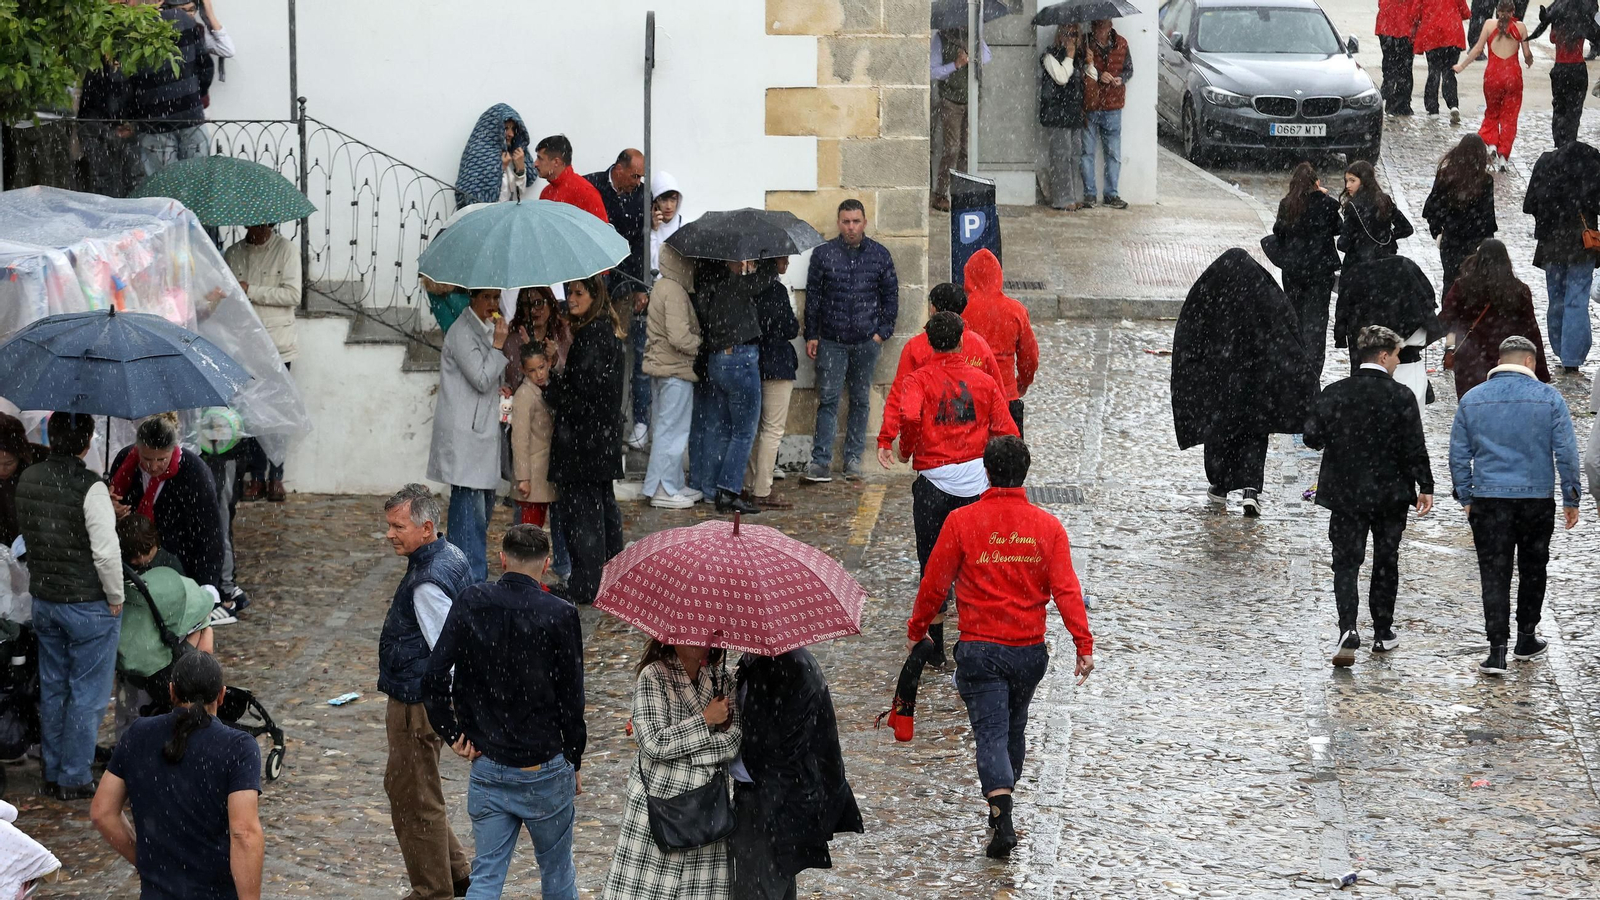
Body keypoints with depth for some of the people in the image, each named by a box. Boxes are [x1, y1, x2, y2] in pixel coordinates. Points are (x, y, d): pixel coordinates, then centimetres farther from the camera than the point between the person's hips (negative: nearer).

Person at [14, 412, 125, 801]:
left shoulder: (28, 479, 0)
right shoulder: (89, 488, -22)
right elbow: (106, 552, -22)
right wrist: (115, 598, -9)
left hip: (43, 600, 7)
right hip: (89, 605, -7)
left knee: (52, 689, 18)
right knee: (86, 695, 5)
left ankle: (52, 774, 26)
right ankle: (74, 779, 10)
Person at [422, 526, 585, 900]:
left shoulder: (470, 603, -4)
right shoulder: (559, 616, -12)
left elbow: (434, 679, -7)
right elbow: (571, 699, -8)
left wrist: (451, 733, 5)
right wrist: (574, 762, 5)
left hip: (487, 767, 2)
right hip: (546, 769, -2)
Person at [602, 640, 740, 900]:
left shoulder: (720, 676, 6)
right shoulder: (653, 676, -9)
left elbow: (734, 741, -4)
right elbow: (655, 744, -18)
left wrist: (678, 745, -13)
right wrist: (705, 720, -13)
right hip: (658, 803, -4)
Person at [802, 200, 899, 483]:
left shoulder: (879, 255, 5)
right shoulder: (823, 254, 3)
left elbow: (890, 296, 10)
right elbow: (813, 297, 5)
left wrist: (883, 331, 1)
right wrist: (811, 335, 1)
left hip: (866, 342, 1)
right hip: (831, 340, -1)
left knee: (861, 401, 7)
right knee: (828, 400, -5)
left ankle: (853, 459, 15)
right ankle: (821, 461, -5)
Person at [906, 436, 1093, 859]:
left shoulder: (962, 522, -7)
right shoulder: (1047, 526, -2)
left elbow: (934, 584, -1)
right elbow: (1066, 590, -8)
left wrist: (916, 629, 13)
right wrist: (1084, 645, -7)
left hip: (979, 649, -3)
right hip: (1030, 650, 3)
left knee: (991, 734, -4)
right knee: (1013, 728, 22)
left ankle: (1003, 820, -22)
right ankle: (1002, 806, 37)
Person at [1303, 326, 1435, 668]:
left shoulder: (1334, 393, -4)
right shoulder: (1400, 396, -9)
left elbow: (1312, 437, -5)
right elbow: (1415, 447, -9)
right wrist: (1425, 486, -1)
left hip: (1345, 495, 0)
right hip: (1390, 494, 0)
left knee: (1346, 563, 2)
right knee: (1386, 561, 15)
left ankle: (1348, 630, -18)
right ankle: (1383, 633, 22)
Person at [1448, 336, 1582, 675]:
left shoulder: (1471, 399, 3)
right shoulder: (1548, 397, -3)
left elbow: (1459, 454, 7)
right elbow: (1566, 452, -4)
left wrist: (1466, 498, 15)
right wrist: (1571, 499, 4)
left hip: (1488, 501, 0)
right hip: (1537, 498, 0)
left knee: (1494, 576, 0)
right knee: (1532, 570, 17)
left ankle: (1497, 650, -9)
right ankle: (1526, 640, 26)